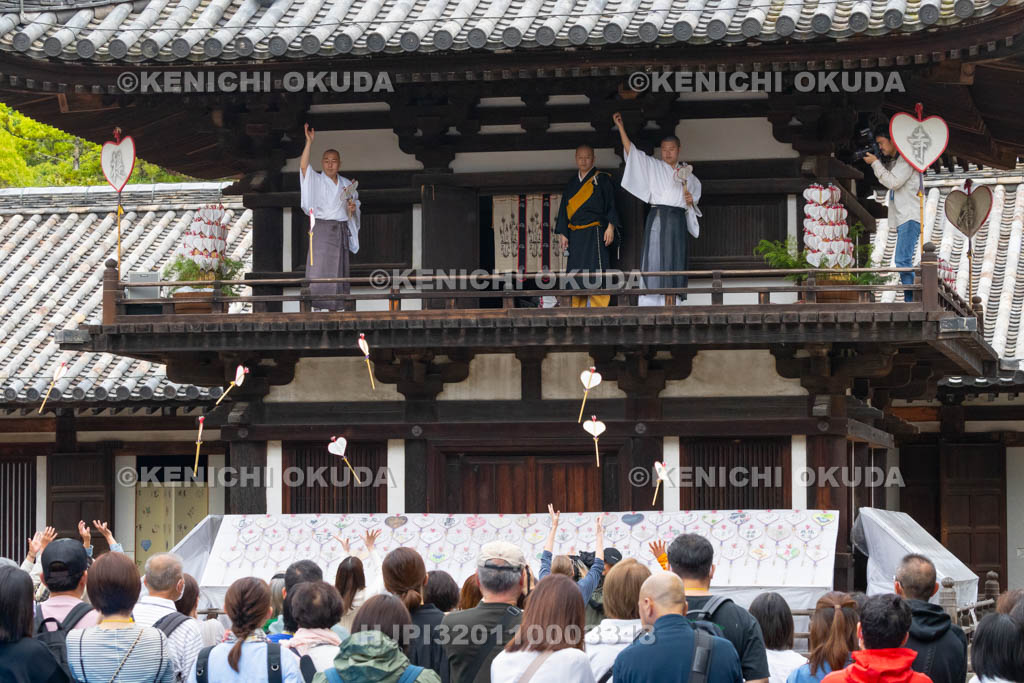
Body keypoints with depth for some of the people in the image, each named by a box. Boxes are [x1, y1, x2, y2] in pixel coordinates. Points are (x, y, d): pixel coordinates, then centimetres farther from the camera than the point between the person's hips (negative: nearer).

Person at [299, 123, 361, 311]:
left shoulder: (347, 184, 15)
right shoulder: (316, 181, 2)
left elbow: (355, 202, 25)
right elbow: (303, 166, -15)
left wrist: (353, 208, 0)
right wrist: (309, 141, -23)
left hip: (341, 230, 4)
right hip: (322, 229, -4)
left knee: (338, 271, 4)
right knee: (319, 267, -11)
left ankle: (335, 307, 8)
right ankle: (316, 307, -12)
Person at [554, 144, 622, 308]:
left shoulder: (602, 179, 2)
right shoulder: (572, 183, 18)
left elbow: (611, 204, -3)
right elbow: (564, 208, 18)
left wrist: (610, 227, -14)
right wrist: (562, 233, 10)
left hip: (595, 233, -6)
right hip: (575, 236, 6)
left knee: (595, 270, -13)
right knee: (577, 272, 3)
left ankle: (599, 306, -15)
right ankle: (578, 308, 6)